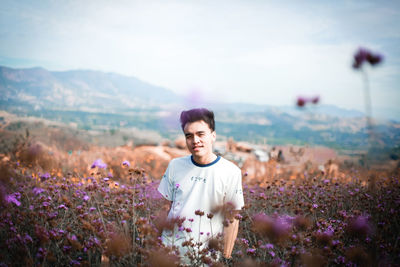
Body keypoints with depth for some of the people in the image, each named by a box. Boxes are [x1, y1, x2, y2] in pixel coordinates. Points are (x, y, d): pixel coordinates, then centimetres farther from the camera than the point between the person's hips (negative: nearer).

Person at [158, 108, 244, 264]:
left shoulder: (231, 172, -9)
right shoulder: (175, 166, 1)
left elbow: (231, 220, -6)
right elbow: (165, 208, 7)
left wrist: (225, 258, -6)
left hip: (207, 257, -2)